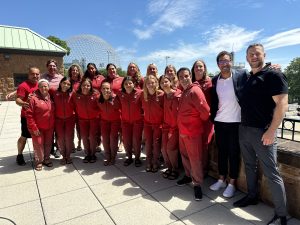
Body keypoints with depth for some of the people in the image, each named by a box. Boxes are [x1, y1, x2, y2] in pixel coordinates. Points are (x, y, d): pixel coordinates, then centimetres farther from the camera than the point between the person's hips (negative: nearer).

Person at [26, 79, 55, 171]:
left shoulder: (50, 98, 6)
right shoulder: (34, 98, -12)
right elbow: (29, 115, -14)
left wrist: (53, 125, 7)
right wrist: (34, 128, -15)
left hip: (49, 128, 5)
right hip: (38, 128, -5)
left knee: (48, 144, 14)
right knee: (38, 145, 6)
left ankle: (46, 159, 32)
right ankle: (39, 162, 23)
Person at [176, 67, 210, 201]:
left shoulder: (195, 91, -17)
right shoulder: (184, 92, 11)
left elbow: (205, 111, -22)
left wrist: (198, 122, -6)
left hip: (193, 132, -9)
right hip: (182, 131, 9)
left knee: (195, 158, 3)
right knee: (184, 155, 19)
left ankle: (197, 184, 17)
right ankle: (188, 176, 37)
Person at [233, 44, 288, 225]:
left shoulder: (273, 75, -7)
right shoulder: (247, 78, 14)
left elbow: (282, 104, -15)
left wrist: (271, 130, -20)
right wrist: (243, 125, 11)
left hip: (263, 131, -7)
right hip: (244, 130, 7)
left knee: (271, 173, 0)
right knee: (250, 166, 18)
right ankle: (252, 196, 35)